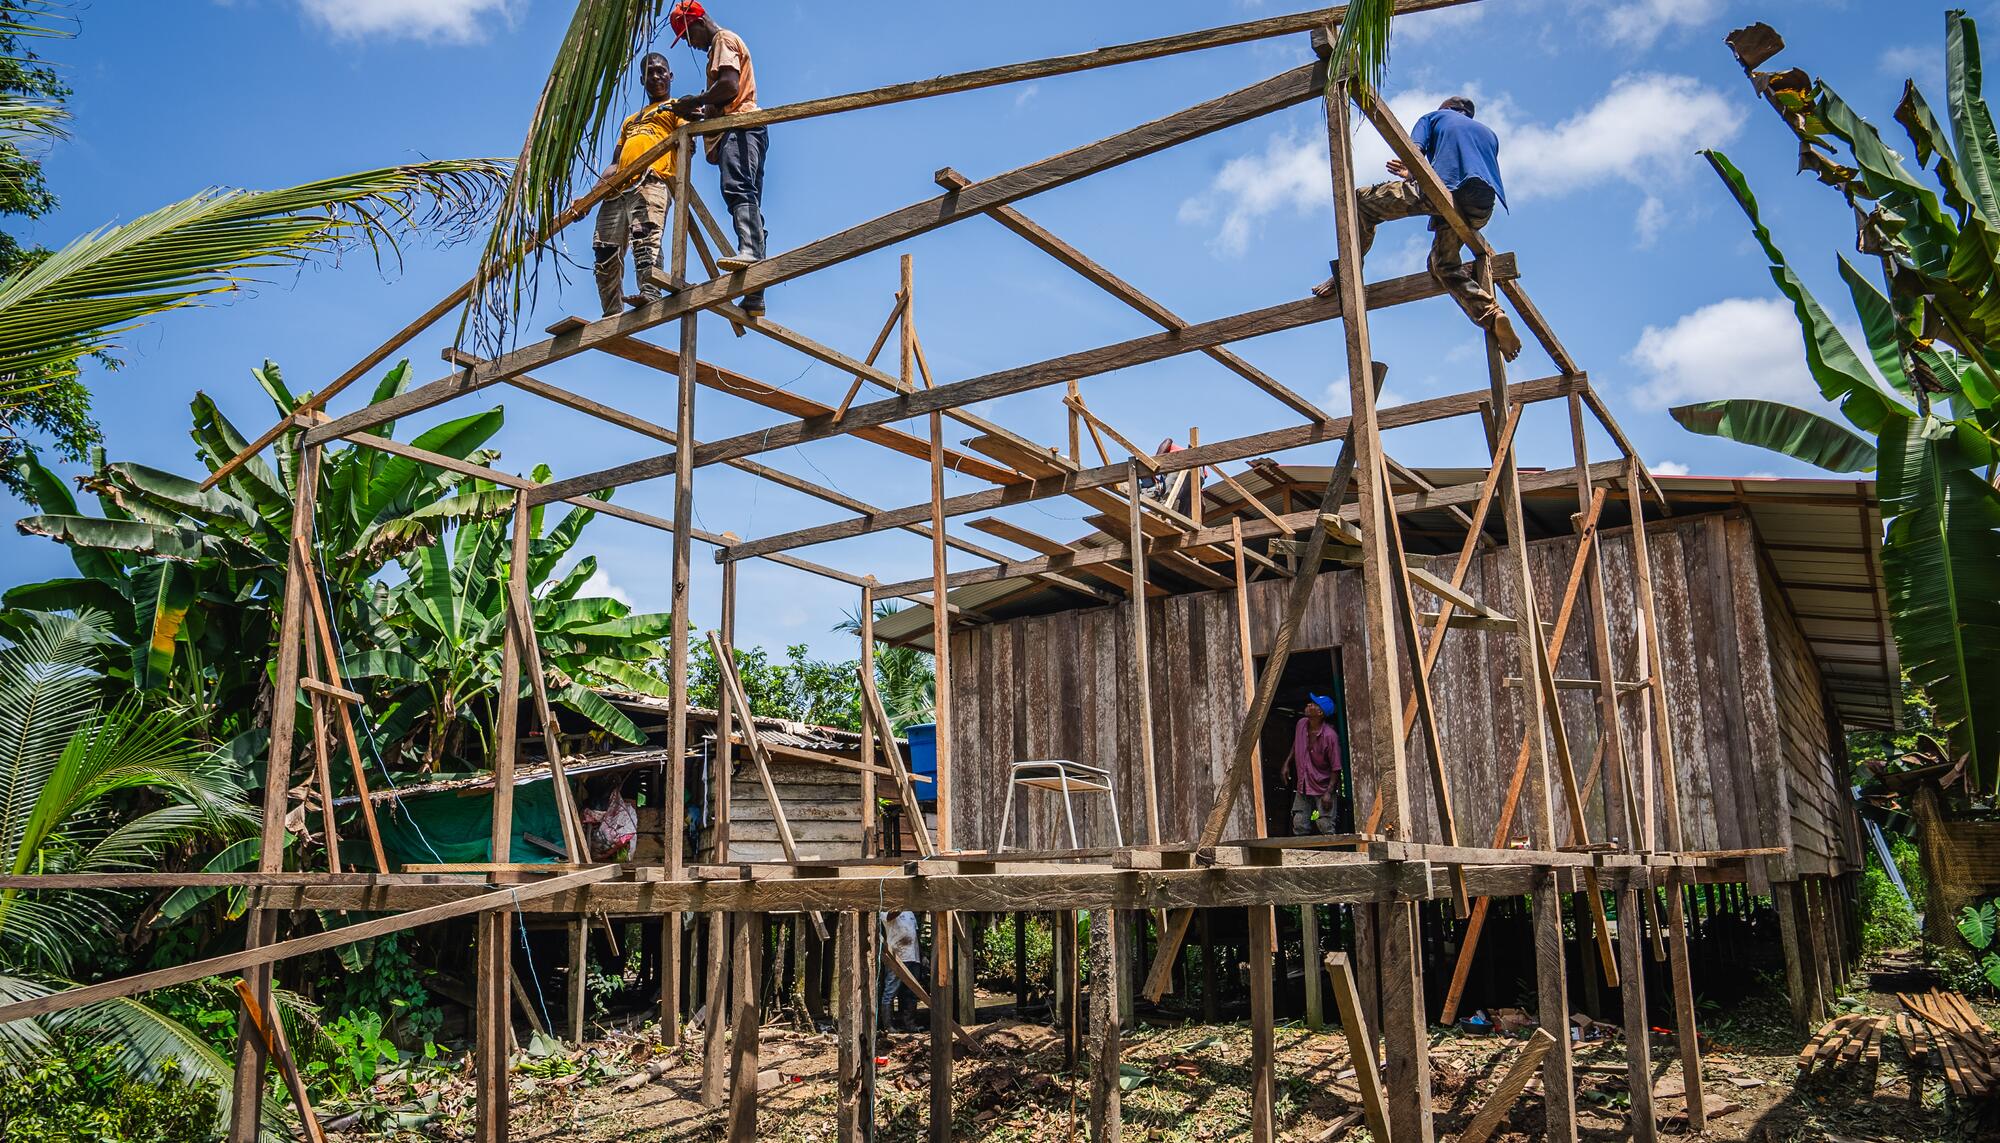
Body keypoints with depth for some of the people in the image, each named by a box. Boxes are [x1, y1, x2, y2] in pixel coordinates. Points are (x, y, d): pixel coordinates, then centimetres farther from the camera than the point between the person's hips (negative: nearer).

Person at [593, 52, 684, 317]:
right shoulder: (631, 120, 38)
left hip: (652, 180, -7)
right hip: (618, 187, 7)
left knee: (645, 233, -32)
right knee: (606, 253, -6)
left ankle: (650, 293, -49)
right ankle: (613, 317, -7)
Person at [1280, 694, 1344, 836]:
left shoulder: (1329, 735, -21)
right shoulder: (1301, 724, -2)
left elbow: (1336, 768, -17)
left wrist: (1329, 793, -19)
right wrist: (1287, 764, 13)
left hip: (1323, 787, -6)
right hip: (1303, 786, 6)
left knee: (1325, 826, -9)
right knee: (1299, 825, 6)